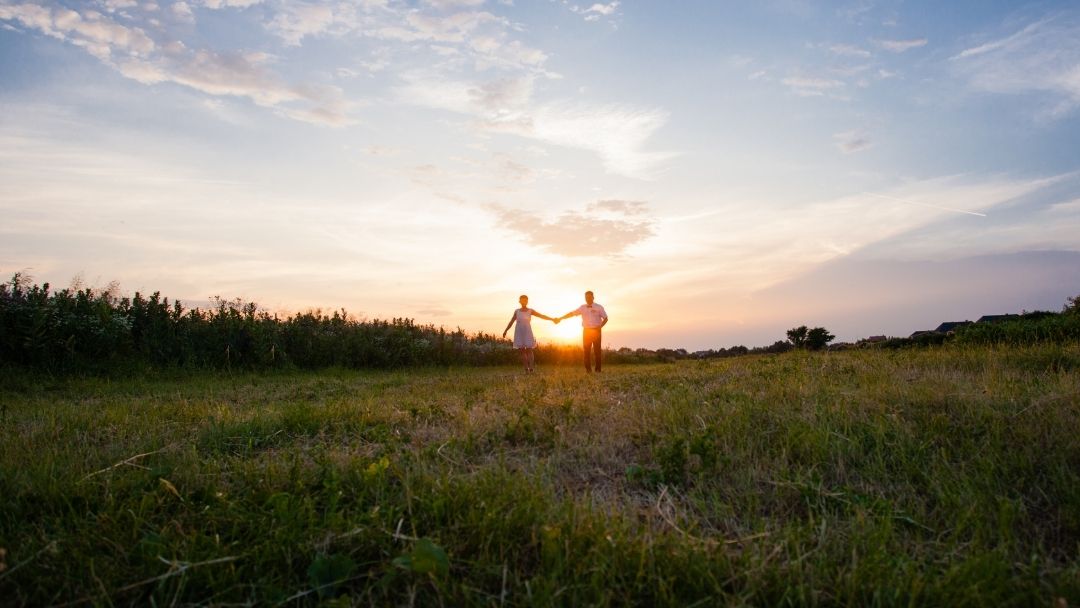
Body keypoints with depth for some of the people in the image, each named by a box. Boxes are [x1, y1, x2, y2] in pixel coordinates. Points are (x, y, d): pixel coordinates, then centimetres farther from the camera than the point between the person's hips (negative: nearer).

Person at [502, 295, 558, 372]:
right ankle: (526, 368, 0)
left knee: (529, 350, -8)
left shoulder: (530, 311, 2)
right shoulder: (517, 311, 8)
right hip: (519, 333, 2)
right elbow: (511, 322, 14)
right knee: (522, 350, -3)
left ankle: (531, 368, -6)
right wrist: (505, 331, 14)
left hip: (527, 333, -2)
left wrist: (552, 319, -10)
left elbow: (542, 316, -2)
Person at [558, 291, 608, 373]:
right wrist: (560, 318, -1)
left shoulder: (599, 307, 0)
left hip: (596, 331, -3)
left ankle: (598, 369, 0)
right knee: (586, 350, 0)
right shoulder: (582, 307, 7)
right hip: (586, 331, 3)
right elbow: (571, 313, 5)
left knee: (597, 350, -4)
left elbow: (605, 318, 2)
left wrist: (599, 327, -12)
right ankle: (588, 370, 6)